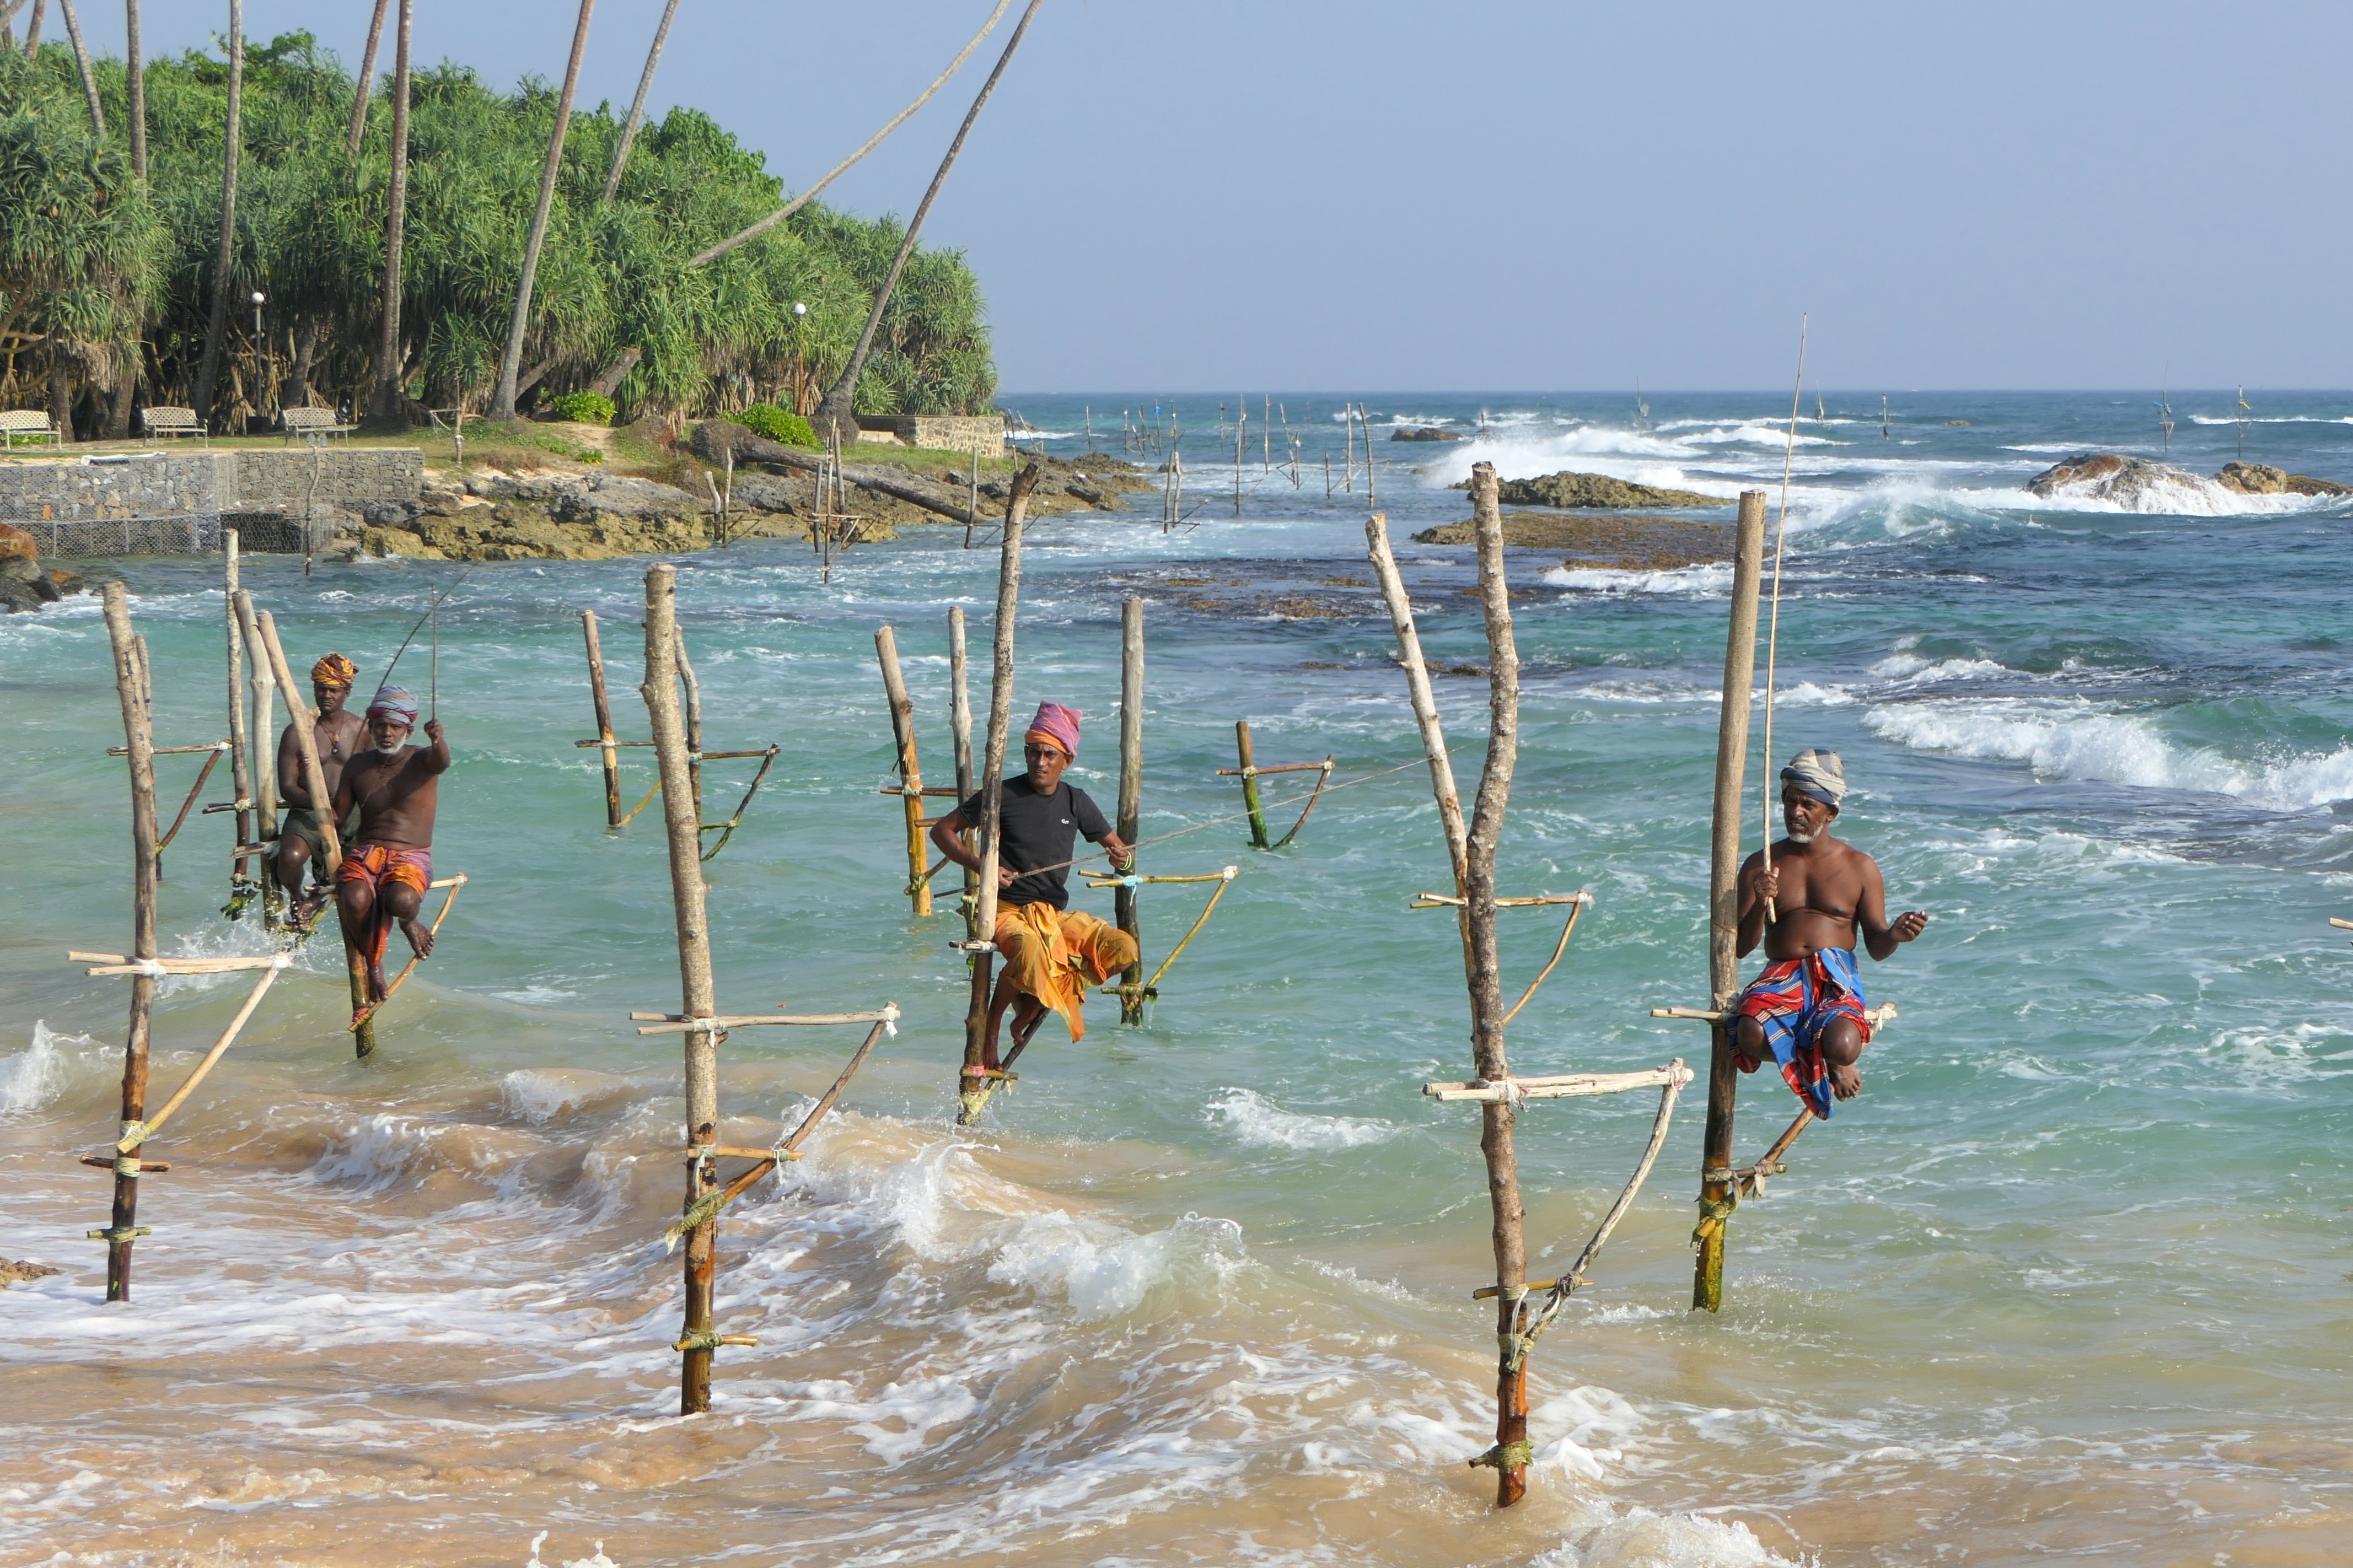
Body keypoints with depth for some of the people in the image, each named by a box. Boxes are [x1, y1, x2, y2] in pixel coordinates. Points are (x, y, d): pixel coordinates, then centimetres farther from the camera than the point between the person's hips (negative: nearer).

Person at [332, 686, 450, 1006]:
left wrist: (438, 740, -48)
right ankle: (372, 962, -4)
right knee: (355, 899, -33)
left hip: (412, 858, -3)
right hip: (365, 853, 3)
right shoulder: (358, 766, 13)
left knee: (401, 901, -37)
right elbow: (337, 815, 21)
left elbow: (441, 762, -26)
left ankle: (408, 922, 4)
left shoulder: (422, 760, 0)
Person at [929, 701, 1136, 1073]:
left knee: (1123, 949, -16)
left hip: (1056, 913, 5)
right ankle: (989, 1032, -14)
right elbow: (942, 830, -3)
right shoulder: (1003, 795, -6)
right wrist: (981, 866, -19)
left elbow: (1118, 846, 15)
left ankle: (1031, 1010, -2)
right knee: (1030, 950, -40)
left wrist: (1123, 858, -11)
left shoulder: (1075, 801, 7)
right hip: (1008, 909, -5)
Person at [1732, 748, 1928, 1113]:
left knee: (1843, 1045, -36)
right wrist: (1760, 906, -16)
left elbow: (1876, 947, 9)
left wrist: (1895, 936, -16)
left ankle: (1835, 1060, 5)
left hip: (1839, 978, -1)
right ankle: (1825, 1065, -3)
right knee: (1752, 1035, -35)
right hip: (1782, 978, 1)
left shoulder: (1859, 867, 9)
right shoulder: (1761, 866, 9)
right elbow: (1740, 947, 4)